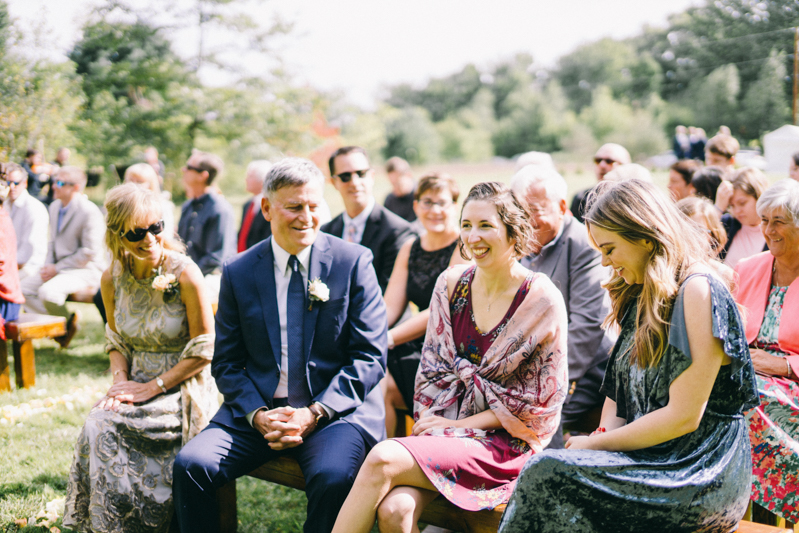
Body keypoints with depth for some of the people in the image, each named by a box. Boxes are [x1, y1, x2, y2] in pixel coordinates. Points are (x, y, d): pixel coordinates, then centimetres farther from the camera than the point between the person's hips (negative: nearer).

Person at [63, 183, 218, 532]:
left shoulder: (185, 274, -15)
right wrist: (121, 379, -6)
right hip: (138, 382, 5)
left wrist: (154, 387, -15)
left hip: (182, 387, -5)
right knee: (97, 424, -23)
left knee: (109, 430, -25)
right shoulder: (112, 279, 1)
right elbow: (116, 339, 14)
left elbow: (203, 350, -11)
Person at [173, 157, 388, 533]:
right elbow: (226, 363, 10)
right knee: (190, 465, -19)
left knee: (333, 476, -32)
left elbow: (371, 357, -3)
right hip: (258, 408, 3)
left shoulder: (353, 262, 0)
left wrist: (314, 413, -14)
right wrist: (256, 414, -10)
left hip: (336, 409, -2)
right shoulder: (238, 272, 7)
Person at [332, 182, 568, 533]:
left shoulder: (543, 300, -8)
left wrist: (458, 425, -9)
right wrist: (428, 423, -7)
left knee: (383, 459, -27)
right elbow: (433, 369, 10)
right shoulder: (451, 283, 5)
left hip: (505, 444, -4)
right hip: (444, 429, 4)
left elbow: (540, 401, -6)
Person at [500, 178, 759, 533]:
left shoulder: (697, 290, -13)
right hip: (653, 458, 8)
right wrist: (603, 435, -2)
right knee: (542, 471, -18)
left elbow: (684, 417, -17)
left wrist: (597, 444, -9)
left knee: (546, 474, -25)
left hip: (703, 473, -8)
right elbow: (620, 390, 20)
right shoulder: (644, 295, 17)